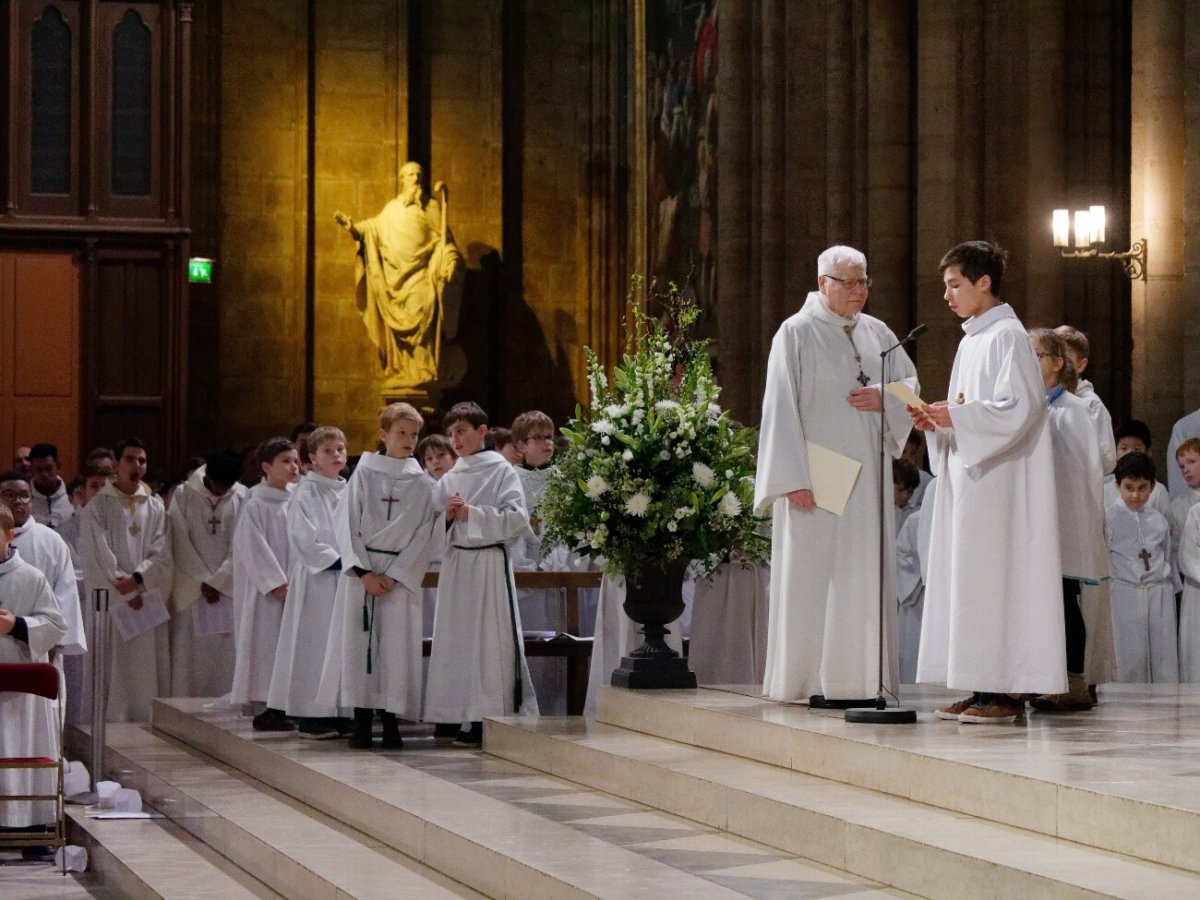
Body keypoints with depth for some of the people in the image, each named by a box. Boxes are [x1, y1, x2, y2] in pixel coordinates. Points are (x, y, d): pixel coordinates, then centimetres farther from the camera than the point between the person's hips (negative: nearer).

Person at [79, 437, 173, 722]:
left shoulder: (155, 507, 11)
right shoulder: (97, 507, 2)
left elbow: (161, 554, 3)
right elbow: (98, 556, -5)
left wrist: (137, 579, -13)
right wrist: (126, 591, -11)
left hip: (149, 599, 3)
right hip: (111, 601, -3)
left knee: (150, 663, 0)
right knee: (114, 663, -7)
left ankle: (149, 717, 3)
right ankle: (114, 719, -5)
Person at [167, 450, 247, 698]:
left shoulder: (242, 498, 1)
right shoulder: (183, 496, 0)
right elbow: (181, 544, -2)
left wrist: (217, 582, -9)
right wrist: (203, 582, -9)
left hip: (229, 589, 0)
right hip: (191, 591, 0)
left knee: (227, 657, -4)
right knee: (190, 659, -3)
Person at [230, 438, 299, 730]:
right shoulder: (255, 505, -7)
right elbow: (253, 549, -11)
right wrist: (277, 584, -15)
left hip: (291, 587, 6)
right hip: (266, 592, -6)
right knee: (267, 642, -6)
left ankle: (283, 705, 7)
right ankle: (263, 708, -3)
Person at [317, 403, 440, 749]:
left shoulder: (422, 484, 6)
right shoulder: (364, 474, 4)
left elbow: (425, 534, 2)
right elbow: (346, 524, 0)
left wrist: (394, 575, -8)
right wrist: (363, 571, -9)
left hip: (401, 574, 0)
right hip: (361, 570, 0)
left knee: (397, 643, -4)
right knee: (358, 641, -3)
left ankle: (391, 723, -1)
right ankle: (361, 721, 2)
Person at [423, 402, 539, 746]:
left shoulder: (500, 470, -1)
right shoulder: (448, 479, 14)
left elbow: (517, 518, -12)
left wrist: (471, 514, -14)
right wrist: (446, 516, -4)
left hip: (489, 563, -6)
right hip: (455, 563, 6)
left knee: (492, 639, -7)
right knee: (457, 640, 3)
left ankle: (498, 719, -4)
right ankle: (471, 720, 7)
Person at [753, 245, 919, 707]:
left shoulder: (876, 333, 13)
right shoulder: (796, 333, -3)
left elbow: (911, 383, 20)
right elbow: (781, 408, -8)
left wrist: (885, 398, -4)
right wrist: (794, 477, -16)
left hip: (867, 476, 5)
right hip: (816, 474, -5)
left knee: (866, 576, 2)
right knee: (814, 572, -6)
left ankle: (862, 676, 5)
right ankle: (816, 680, -2)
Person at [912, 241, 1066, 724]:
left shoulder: (1007, 336, -10)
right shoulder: (970, 341, 18)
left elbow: (1020, 408, -18)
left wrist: (957, 417, -16)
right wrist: (938, 422, 5)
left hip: (998, 480, -10)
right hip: (969, 476, 10)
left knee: (995, 577, -10)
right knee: (968, 578, 7)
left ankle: (1006, 692, -8)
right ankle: (984, 689, 9)